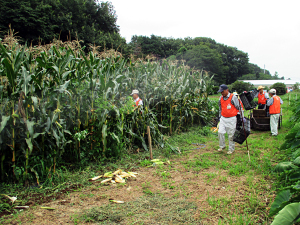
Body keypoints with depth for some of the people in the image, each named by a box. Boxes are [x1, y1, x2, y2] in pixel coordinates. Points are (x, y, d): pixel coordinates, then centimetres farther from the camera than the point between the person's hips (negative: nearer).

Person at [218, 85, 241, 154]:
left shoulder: (233, 97, -11)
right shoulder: (221, 98, 7)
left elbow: (238, 108, -5)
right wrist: (220, 117, 19)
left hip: (231, 119, -5)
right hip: (223, 118, 5)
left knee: (231, 135, 2)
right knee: (220, 132, -2)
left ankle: (231, 149, 17)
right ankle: (222, 146, 18)